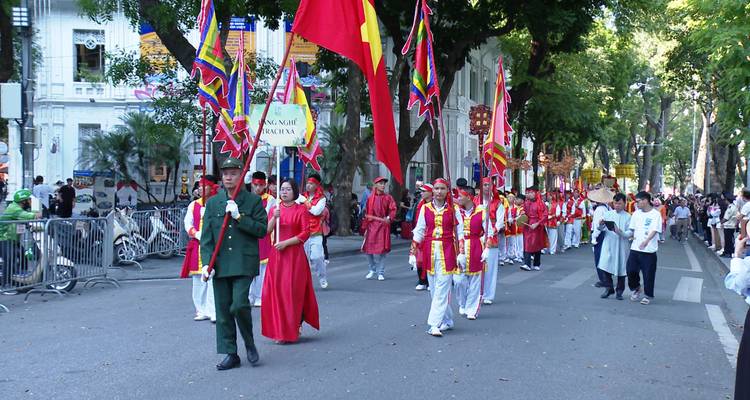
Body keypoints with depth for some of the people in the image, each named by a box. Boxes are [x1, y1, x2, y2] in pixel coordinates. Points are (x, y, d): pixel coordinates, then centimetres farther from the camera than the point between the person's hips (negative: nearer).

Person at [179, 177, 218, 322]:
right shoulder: (193, 205, 13)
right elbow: (187, 223, 7)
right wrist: (196, 234, -10)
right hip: (197, 245, 5)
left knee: (212, 277, -10)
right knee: (198, 279, 7)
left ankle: (214, 312, -8)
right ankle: (202, 311, 15)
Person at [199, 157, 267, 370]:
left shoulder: (254, 201, 3)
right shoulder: (213, 203, 10)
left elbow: (262, 230, -5)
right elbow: (206, 237, 7)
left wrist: (239, 217, -14)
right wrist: (207, 263, -4)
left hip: (244, 263, -3)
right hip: (220, 264, 4)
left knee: (239, 305, -15)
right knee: (223, 310, 5)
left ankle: (249, 343, 11)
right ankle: (230, 354, 16)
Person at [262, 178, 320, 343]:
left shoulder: (301, 210, -1)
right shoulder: (274, 209, 11)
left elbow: (305, 233, -7)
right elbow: (266, 231, 3)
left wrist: (286, 243, -13)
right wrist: (274, 217, -13)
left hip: (294, 255, -4)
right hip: (276, 255, 4)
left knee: (293, 291, -4)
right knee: (276, 290, 0)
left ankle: (294, 328, 6)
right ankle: (280, 330, 9)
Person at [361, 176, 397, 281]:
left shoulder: (388, 198, 2)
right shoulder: (370, 198, 5)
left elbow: (393, 210, -3)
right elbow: (367, 214, 11)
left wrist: (388, 218, -19)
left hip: (383, 226, -2)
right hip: (372, 226, 2)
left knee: (381, 250, -5)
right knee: (369, 249, 3)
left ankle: (381, 273, 5)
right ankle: (372, 270, 22)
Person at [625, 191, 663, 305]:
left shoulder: (655, 214, -7)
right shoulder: (636, 213, 9)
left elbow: (654, 230, -19)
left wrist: (646, 241, -33)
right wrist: (633, 236, 1)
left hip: (649, 249, -5)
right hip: (635, 248, 5)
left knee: (648, 274, 2)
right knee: (631, 270, 1)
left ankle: (648, 295, 18)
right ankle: (636, 288, 26)